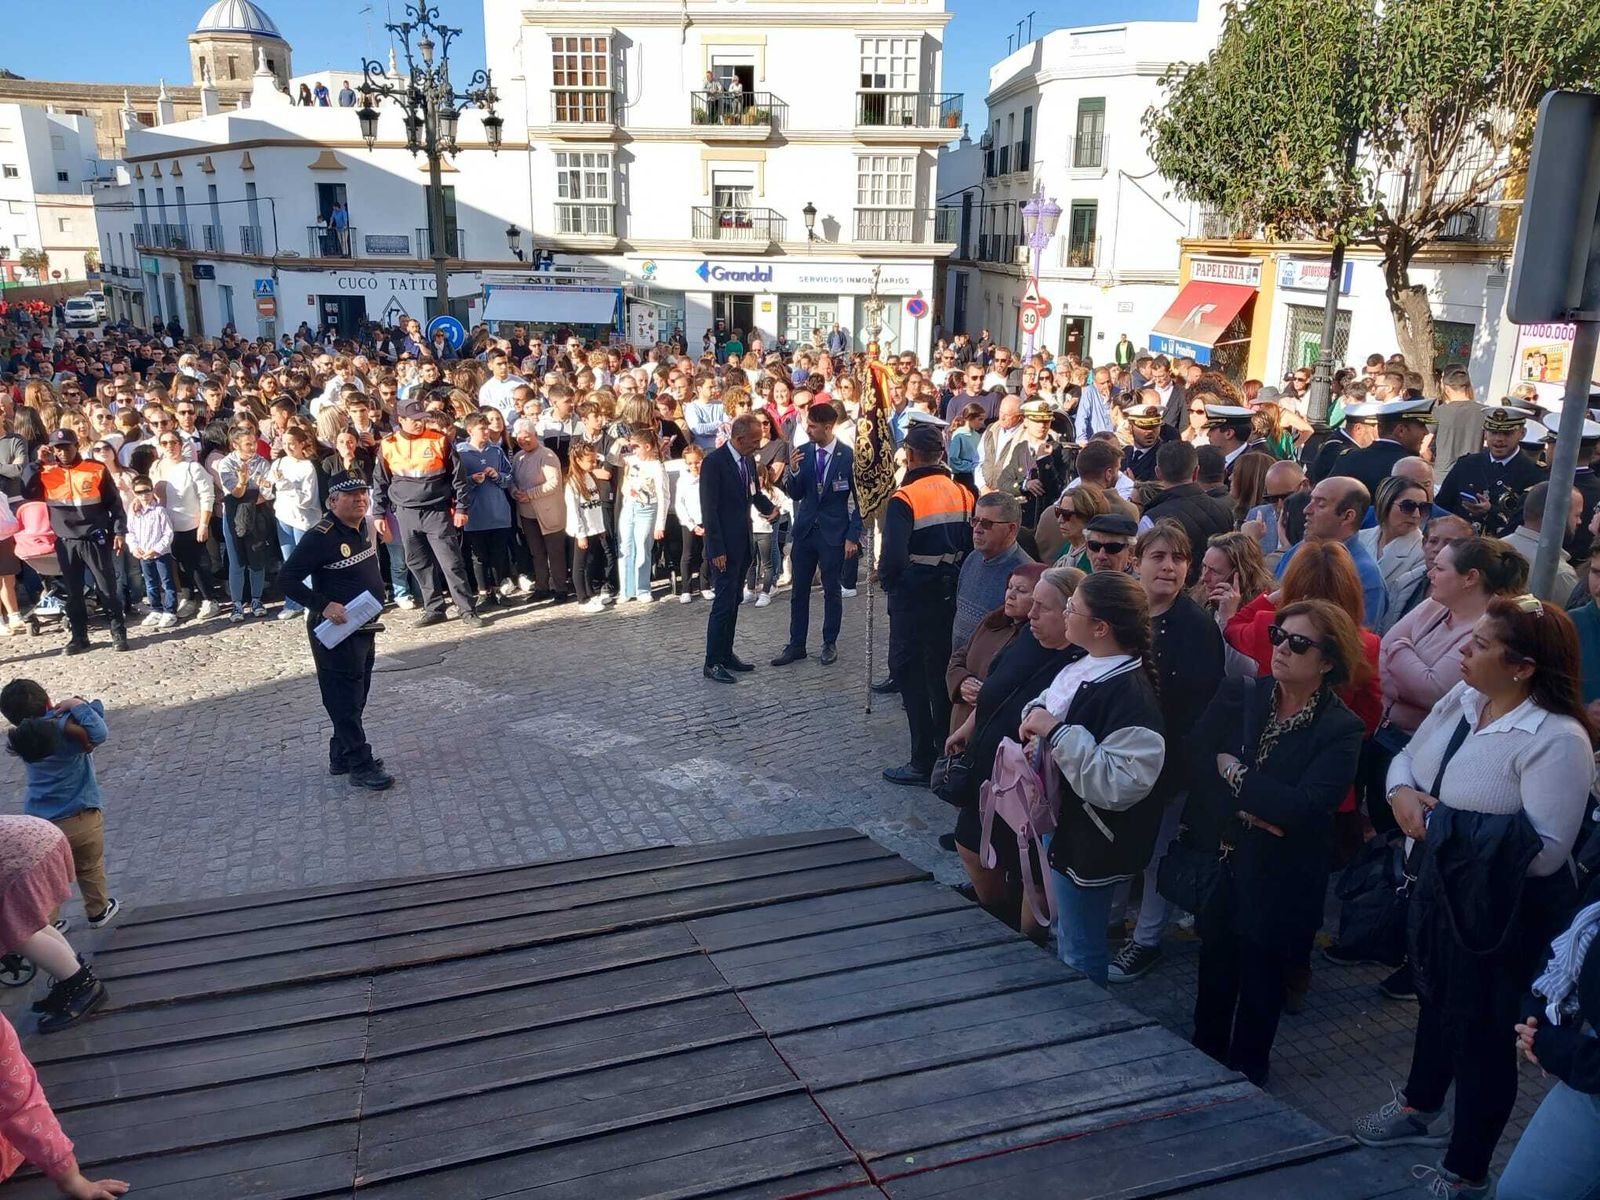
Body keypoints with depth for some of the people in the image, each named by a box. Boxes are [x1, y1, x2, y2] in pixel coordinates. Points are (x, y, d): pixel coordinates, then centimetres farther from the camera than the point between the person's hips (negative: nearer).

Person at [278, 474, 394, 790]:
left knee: (356, 698, 17)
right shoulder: (320, 536, -19)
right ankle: (361, 766, 5)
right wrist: (324, 605, -26)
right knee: (345, 700, -1)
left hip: (364, 629, 9)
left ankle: (341, 758, 29)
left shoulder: (362, 528, 6)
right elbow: (288, 579, -20)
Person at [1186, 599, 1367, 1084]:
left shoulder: (1341, 729, -14)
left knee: (1261, 981, 14)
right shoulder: (1239, 695, -3)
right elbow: (1195, 759, -10)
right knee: (1215, 968, 18)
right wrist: (1249, 811, -19)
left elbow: (1304, 807, -24)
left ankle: (1246, 1077, 36)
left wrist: (1235, 773, -18)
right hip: (1219, 860, 3)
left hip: (1279, 880, -3)